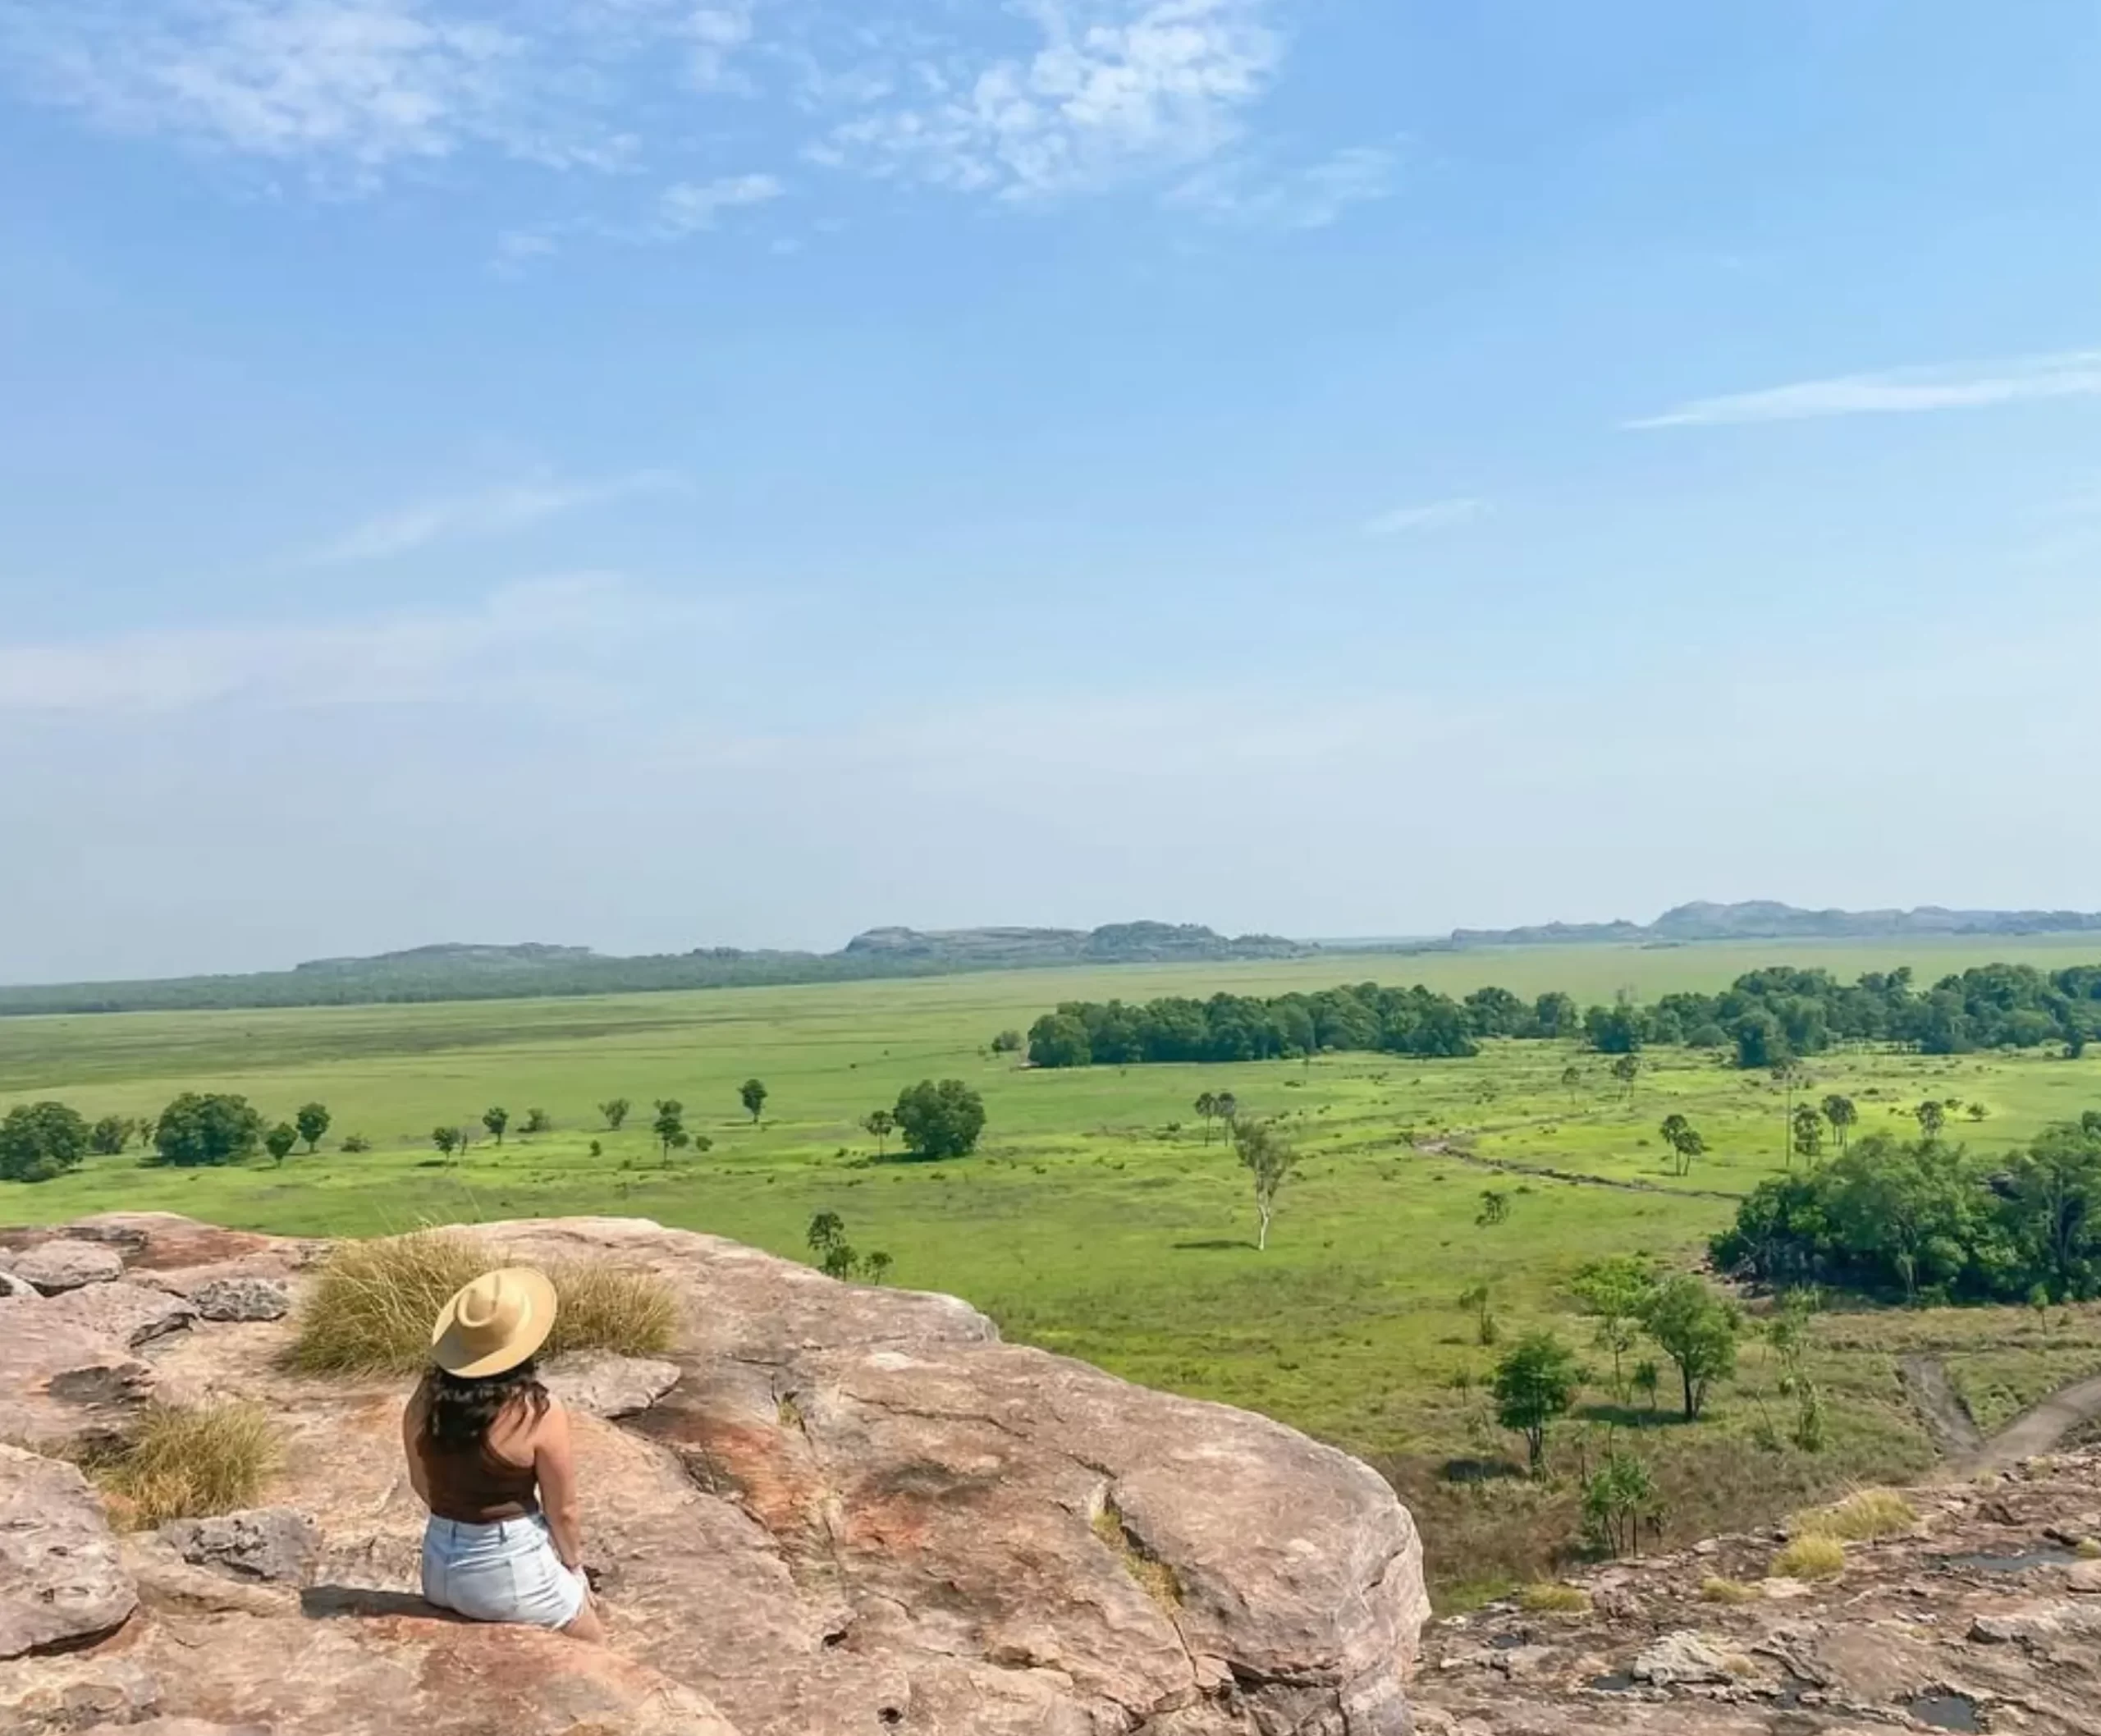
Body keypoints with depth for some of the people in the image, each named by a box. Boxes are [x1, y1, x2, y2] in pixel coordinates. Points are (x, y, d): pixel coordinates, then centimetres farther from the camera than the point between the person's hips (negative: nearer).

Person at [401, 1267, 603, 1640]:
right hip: (514, 1566, -5)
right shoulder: (539, 1412, -21)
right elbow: (562, 1511, -10)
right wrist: (574, 1566, 9)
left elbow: (422, 1485, 9)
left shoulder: (425, 1398, -7)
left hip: (440, 1565, 5)